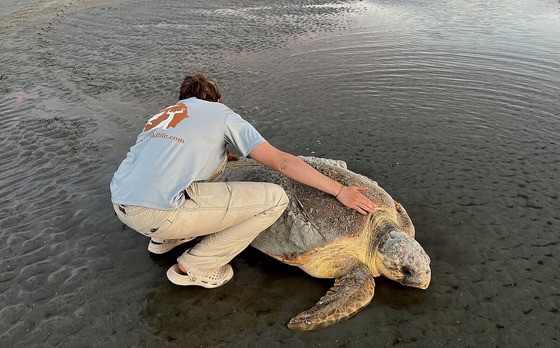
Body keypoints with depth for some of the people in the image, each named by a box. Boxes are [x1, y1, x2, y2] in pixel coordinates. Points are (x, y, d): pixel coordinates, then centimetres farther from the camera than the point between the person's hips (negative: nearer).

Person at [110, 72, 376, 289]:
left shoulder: (163, 114, 25)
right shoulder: (221, 114, 7)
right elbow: (282, 162, 1)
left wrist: (229, 157, 42)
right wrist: (340, 191, 6)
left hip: (120, 203, 9)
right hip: (156, 213, -8)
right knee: (275, 198, -4)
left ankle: (166, 238, 24)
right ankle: (192, 267, 5)